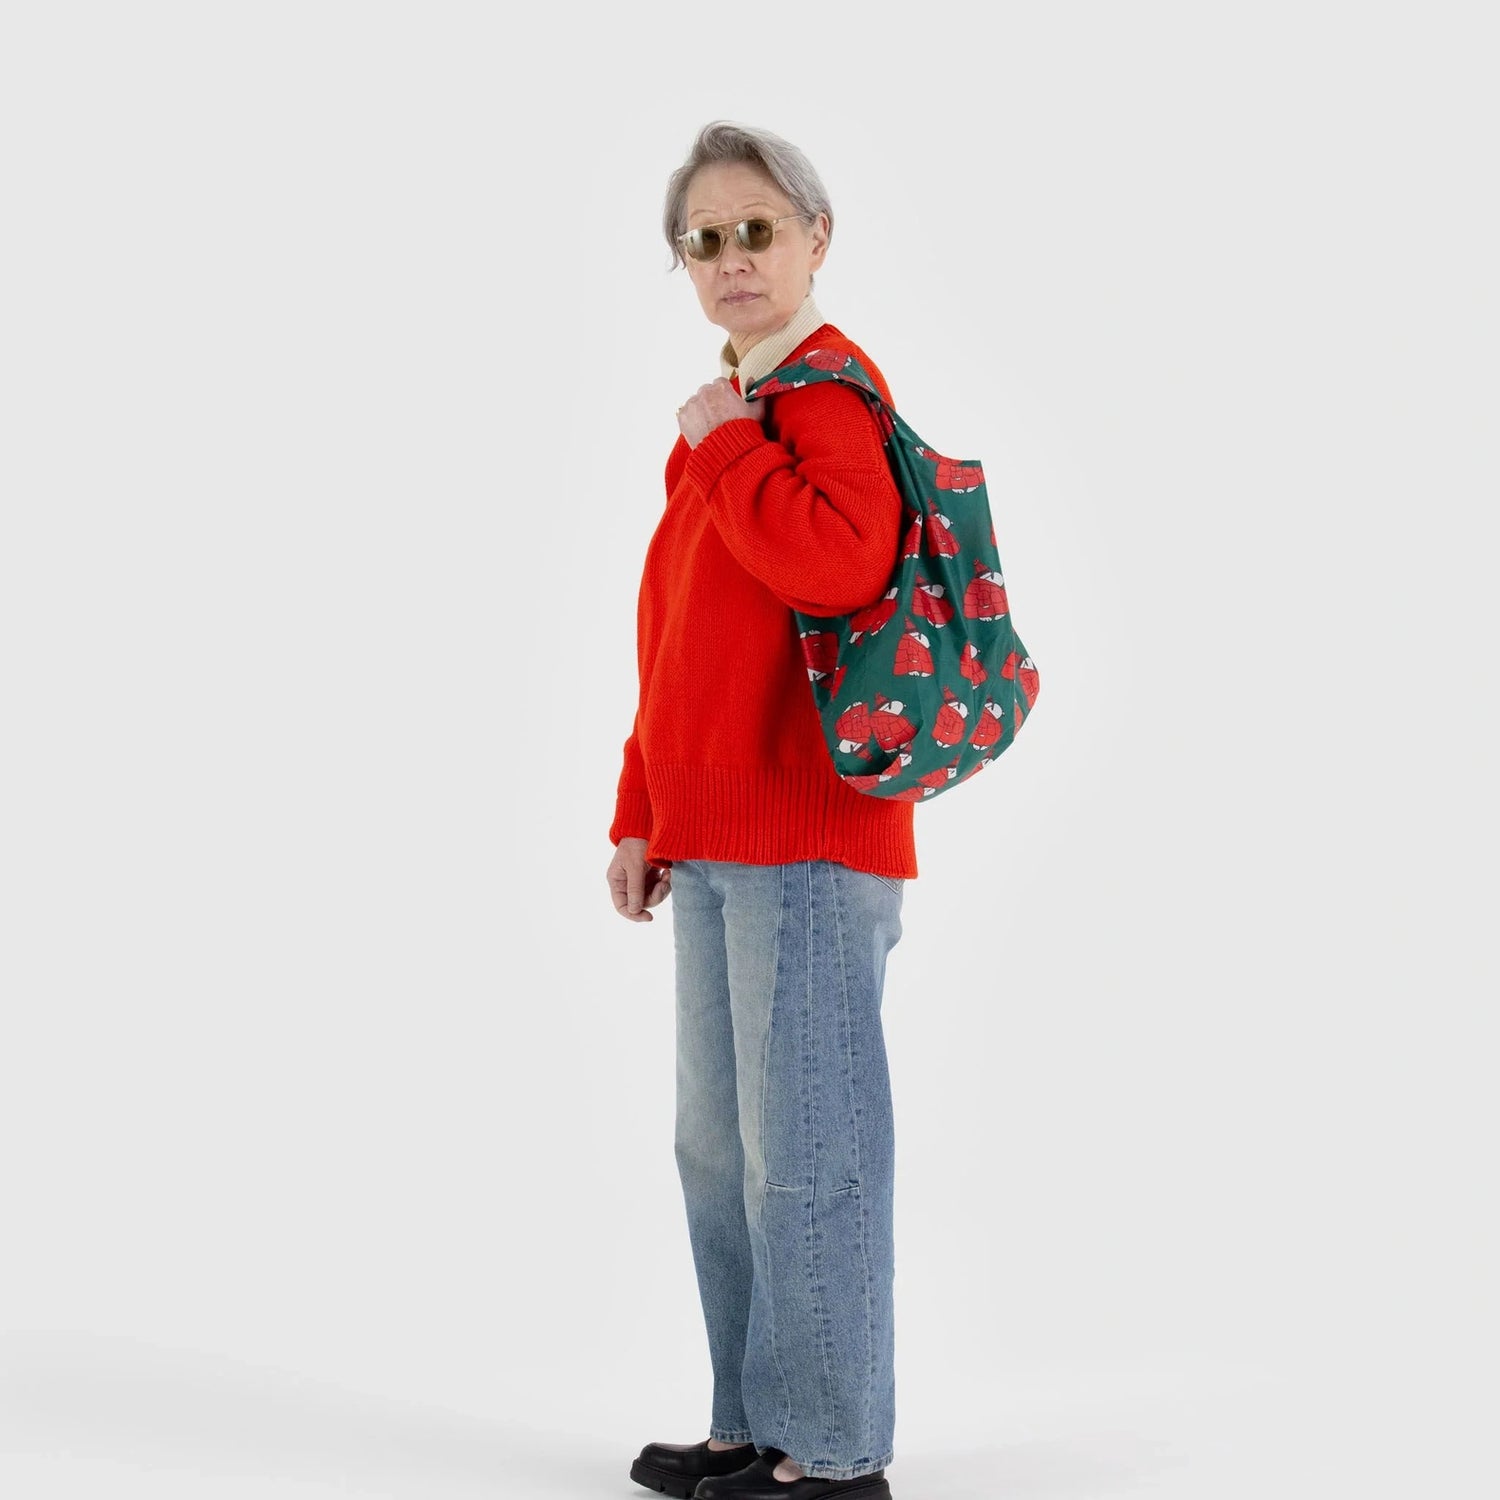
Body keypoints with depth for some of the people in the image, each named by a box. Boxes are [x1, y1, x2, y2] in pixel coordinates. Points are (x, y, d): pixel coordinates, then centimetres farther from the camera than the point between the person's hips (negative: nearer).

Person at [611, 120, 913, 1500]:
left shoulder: (828, 388, -8)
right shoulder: (738, 412, 19)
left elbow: (842, 565, -28)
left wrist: (722, 446, -16)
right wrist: (642, 814, 20)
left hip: (809, 836, -10)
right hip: (715, 840, 10)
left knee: (805, 1149, -5)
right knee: (720, 1146, 14)